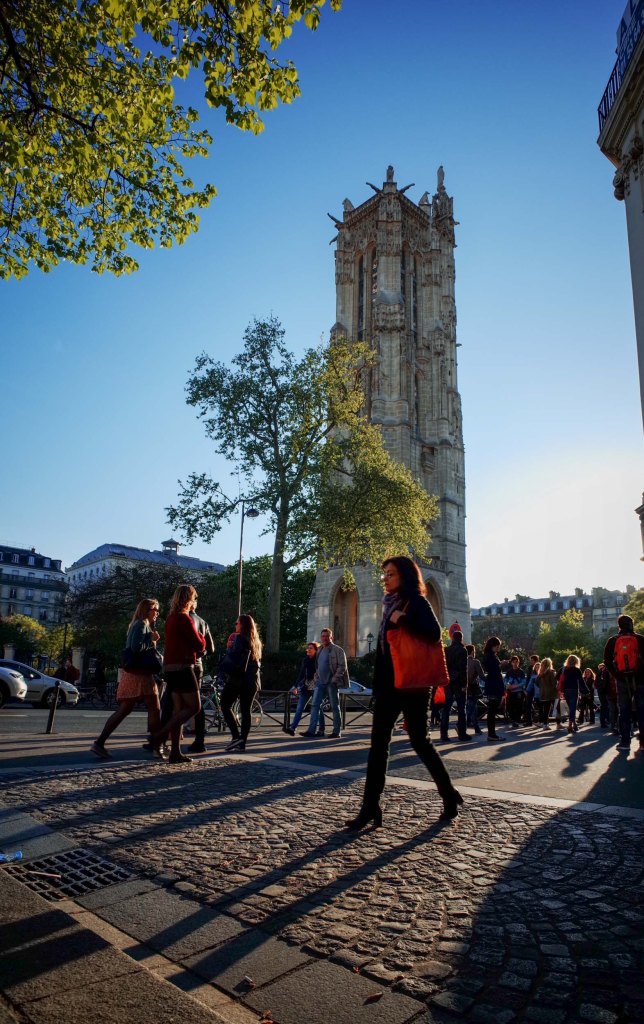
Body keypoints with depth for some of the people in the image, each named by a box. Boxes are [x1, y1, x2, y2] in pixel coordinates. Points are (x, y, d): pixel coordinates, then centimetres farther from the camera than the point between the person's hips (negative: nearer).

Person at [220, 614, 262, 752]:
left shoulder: (240, 638, -9)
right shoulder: (256, 641, 15)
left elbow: (233, 658, -15)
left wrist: (228, 650, 1)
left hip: (238, 679, -7)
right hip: (252, 681, 7)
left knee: (225, 705, 3)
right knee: (245, 710, 7)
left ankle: (236, 736, -9)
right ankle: (242, 743, 4)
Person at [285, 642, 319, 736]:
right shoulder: (306, 660, 9)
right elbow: (301, 674, 14)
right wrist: (296, 686, 13)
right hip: (306, 687, 5)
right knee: (299, 708, -3)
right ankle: (292, 728, -9)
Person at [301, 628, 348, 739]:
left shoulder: (337, 650, -4)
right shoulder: (319, 650, 16)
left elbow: (342, 666, -10)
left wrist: (334, 680, -17)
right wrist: (315, 678, 12)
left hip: (331, 683, -6)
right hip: (320, 682, 6)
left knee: (334, 707, 2)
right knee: (315, 705, -3)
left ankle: (337, 731, 10)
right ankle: (311, 730, -4)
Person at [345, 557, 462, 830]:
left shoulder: (417, 602, -7)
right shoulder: (390, 604, 15)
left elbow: (434, 634, -22)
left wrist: (403, 621, -24)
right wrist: (378, 682, 17)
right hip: (388, 683, 8)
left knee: (419, 740, 2)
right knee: (378, 743, 1)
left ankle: (449, 795, 22)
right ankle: (370, 807, 2)